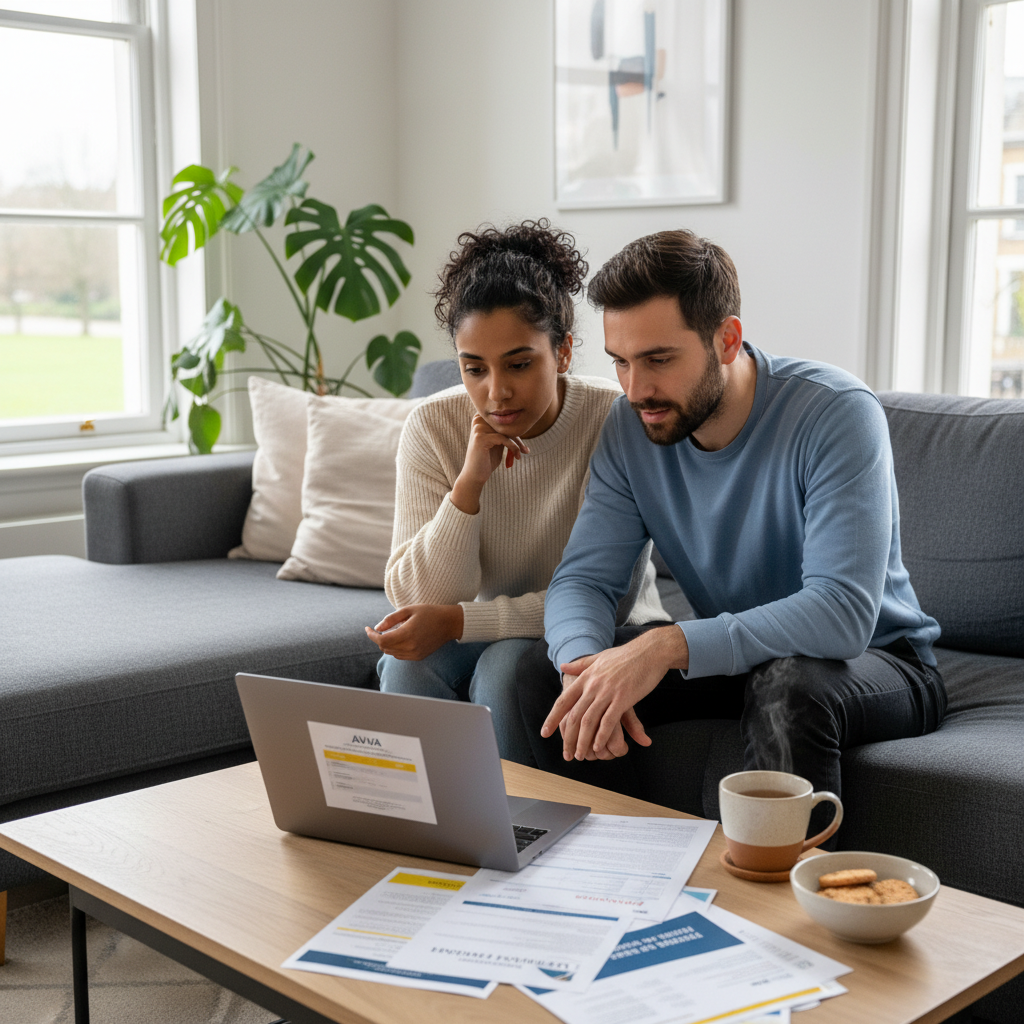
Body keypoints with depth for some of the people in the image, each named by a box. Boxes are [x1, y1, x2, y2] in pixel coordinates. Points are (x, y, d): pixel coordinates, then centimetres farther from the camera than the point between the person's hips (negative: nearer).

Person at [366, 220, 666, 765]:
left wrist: (456, 620, -24)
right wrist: (470, 482, -28)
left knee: (506, 665, -30)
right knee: (409, 663, -26)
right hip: (484, 637, 3)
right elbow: (413, 600, -15)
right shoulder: (432, 427, -10)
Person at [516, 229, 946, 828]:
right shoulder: (633, 426, -8)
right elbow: (583, 578, -10)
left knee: (787, 683, -39)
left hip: (877, 660, -5)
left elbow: (844, 611, -35)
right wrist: (584, 664, -34)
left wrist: (670, 645, -44)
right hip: (733, 657, 5)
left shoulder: (837, 414, -25)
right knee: (545, 669, -13)